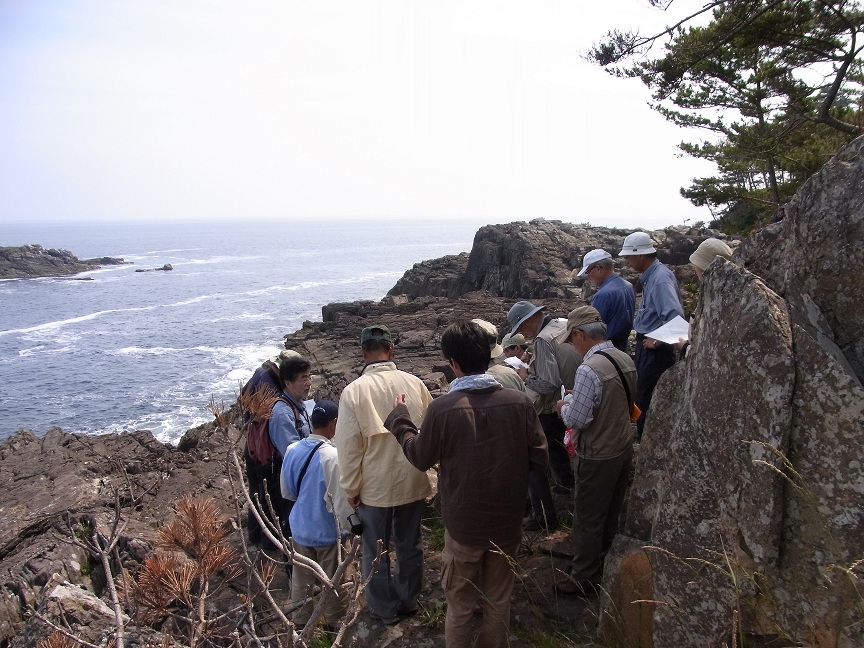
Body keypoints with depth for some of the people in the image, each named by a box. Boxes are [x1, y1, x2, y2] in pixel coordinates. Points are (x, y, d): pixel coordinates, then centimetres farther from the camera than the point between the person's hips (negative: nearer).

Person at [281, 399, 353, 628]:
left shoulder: (292, 450, -8)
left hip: (299, 528, 5)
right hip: (326, 531, -5)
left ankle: (301, 618, 39)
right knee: (333, 580, 16)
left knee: (302, 577, 22)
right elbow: (340, 501, -21)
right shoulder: (332, 456, -28)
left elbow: (286, 492, 6)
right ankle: (335, 621, 33)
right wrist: (347, 528, -5)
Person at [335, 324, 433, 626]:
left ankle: (384, 608, 32)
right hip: (412, 482, 3)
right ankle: (408, 600, 38)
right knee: (409, 545, 21)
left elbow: (348, 445, -14)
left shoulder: (354, 391, -18)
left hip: (375, 487, -3)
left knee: (376, 551, 17)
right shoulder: (414, 384, -10)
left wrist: (350, 489, -1)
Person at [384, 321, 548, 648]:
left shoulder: (442, 408, -22)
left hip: (463, 525, -2)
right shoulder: (520, 402, -15)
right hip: (507, 522, 2)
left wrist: (399, 418, 9)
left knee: (460, 606, 19)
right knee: (498, 602, 23)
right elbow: (539, 458, -5)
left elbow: (420, 457, -6)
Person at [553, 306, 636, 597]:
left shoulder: (589, 370, -28)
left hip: (597, 456, -8)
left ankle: (584, 578, 24)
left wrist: (563, 407, -4)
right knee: (611, 515, 24)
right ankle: (607, 566, 42)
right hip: (624, 448, 8)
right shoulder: (626, 359, -2)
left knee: (588, 519, 9)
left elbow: (576, 420, -25)